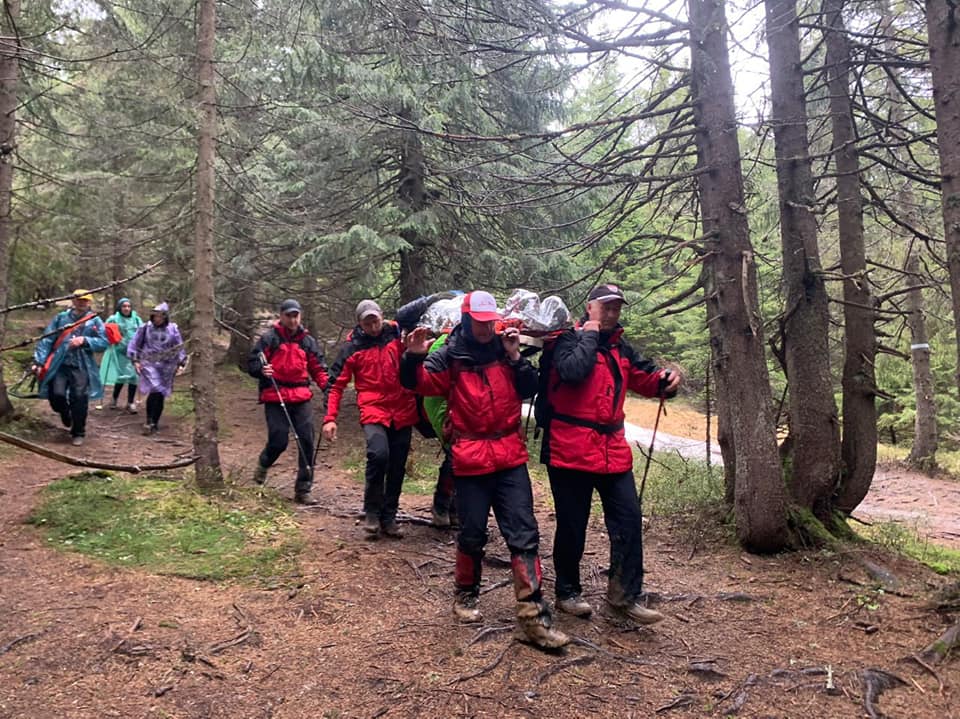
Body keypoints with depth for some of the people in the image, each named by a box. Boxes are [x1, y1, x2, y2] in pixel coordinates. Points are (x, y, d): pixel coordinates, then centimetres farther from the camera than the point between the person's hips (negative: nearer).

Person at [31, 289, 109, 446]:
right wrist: (39, 361, -5)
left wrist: (85, 340, -16)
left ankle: (78, 433, 12)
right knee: (57, 395, -12)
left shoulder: (95, 321, 6)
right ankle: (65, 414, 25)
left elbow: (104, 342, -1)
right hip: (60, 365, 1)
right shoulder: (61, 318, 8)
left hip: (81, 367, -1)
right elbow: (47, 339, 3)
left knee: (79, 399, -7)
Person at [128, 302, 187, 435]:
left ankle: (154, 423, 15)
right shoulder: (145, 328, -1)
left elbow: (179, 347, 7)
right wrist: (135, 360, 2)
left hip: (166, 366, 2)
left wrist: (181, 363, 2)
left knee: (161, 394, 4)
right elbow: (135, 344, 7)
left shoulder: (173, 329, 2)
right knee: (155, 390, -16)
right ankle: (150, 422, -6)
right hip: (149, 364, -2)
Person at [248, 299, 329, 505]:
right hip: (275, 397, -3)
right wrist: (261, 370, -21)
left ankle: (303, 490, 6)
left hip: (301, 397, 3)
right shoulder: (269, 338, 1)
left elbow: (317, 368, 14)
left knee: (306, 441, -4)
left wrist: (327, 386, -3)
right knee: (278, 440, -5)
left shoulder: (308, 341, 13)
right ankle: (263, 464, 33)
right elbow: (252, 364, 1)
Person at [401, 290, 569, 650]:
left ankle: (533, 615, 1)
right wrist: (414, 357, -28)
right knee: (472, 534, 8)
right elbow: (416, 382, -9)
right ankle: (466, 594, 33)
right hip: (470, 459, -2)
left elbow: (529, 391, 6)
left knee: (524, 534, -2)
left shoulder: (504, 350, 7)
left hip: (510, 457, 3)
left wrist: (516, 358, -7)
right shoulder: (450, 356, -2)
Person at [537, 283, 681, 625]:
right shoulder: (568, 339, -6)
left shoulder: (620, 347, 16)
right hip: (571, 449, -6)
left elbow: (643, 377, 15)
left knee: (629, 519, 4)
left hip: (613, 449, 6)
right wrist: (589, 336, -13)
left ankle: (626, 594, 18)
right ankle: (568, 592, 24)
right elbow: (573, 371, -25)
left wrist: (664, 379, -6)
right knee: (572, 526, 6)